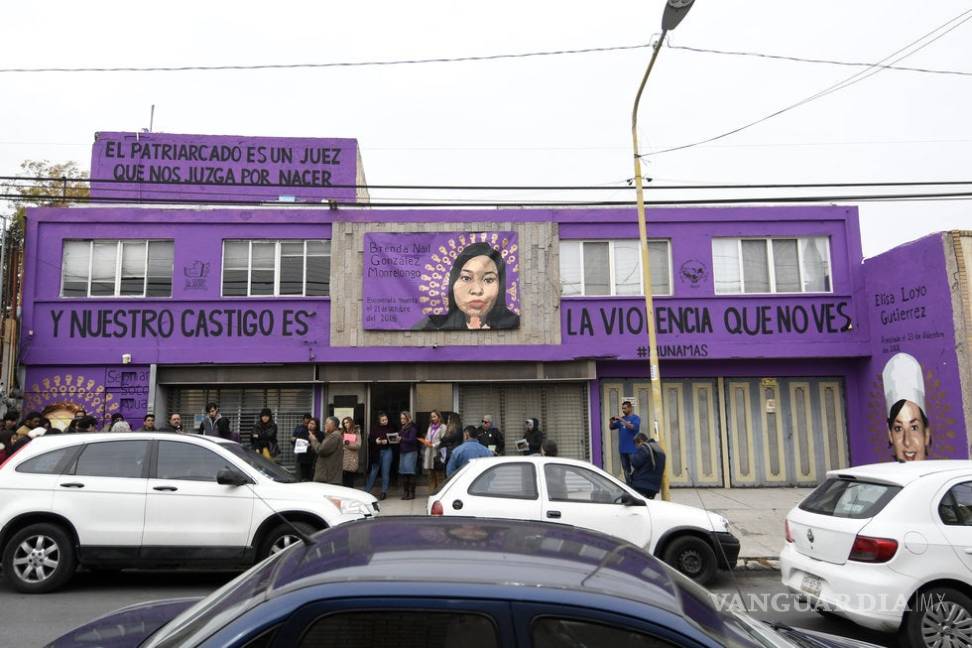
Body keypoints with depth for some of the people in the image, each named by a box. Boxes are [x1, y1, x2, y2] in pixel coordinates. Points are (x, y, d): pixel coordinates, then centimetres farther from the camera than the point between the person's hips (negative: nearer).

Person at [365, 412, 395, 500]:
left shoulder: (390, 428, 1)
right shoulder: (374, 428, 2)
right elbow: (369, 439, 1)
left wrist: (387, 441, -16)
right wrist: (375, 441, -18)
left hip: (387, 451, 0)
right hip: (377, 452, 0)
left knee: (385, 472, 1)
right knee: (373, 471, 4)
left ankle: (384, 492, 10)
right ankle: (366, 491, 14)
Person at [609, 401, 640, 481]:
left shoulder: (635, 418, -3)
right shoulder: (621, 418, 14)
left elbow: (633, 427, -21)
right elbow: (612, 427, 14)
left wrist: (622, 420, -24)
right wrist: (612, 421, -7)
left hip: (632, 449, -6)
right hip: (623, 449, 6)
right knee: (626, 468, 11)